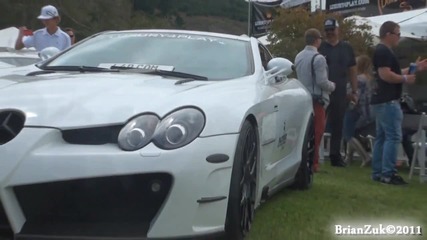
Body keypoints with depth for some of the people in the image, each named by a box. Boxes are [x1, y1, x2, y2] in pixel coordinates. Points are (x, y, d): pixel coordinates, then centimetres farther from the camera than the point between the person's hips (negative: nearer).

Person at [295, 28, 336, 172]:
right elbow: (322, 81, -17)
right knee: (316, 133, -2)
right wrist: (332, 86, 1)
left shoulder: (298, 57, 9)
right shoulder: (318, 58, -15)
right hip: (316, 99, -8)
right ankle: (313, 163, -2)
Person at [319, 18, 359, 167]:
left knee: (337, 125, 8)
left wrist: (354, 91, 9)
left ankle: (335, 156, 16)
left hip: (340, 93, 3)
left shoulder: (346, 48, 10)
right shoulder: (319, 48, 1)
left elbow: (352, 71, 12)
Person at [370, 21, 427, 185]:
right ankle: (388, 174, -11)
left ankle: (378, 173, 13)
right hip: (388, 101, -11)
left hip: (381, 101, 11)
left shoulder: (383, 51, 19)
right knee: (393, 137, -10)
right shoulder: (384, 51, -14)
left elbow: (392, 73, 24)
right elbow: (385, 75, -24)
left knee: (381, 137, 10)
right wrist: (405, 79, -13)